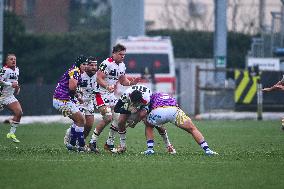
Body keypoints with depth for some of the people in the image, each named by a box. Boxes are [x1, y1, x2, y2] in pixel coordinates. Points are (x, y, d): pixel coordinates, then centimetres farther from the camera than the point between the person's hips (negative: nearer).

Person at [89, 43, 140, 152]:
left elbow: (123, 81, 18)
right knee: (108, 118, -19)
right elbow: (99, 79, -21)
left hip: (111, 95, 9)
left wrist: (131, 83, -2)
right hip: (101, 94, -9)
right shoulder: (107, 64, -17)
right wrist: (107, 87, -37)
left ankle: (109, 144, 13)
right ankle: (92, 142, -9)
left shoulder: (122, 66, 10)